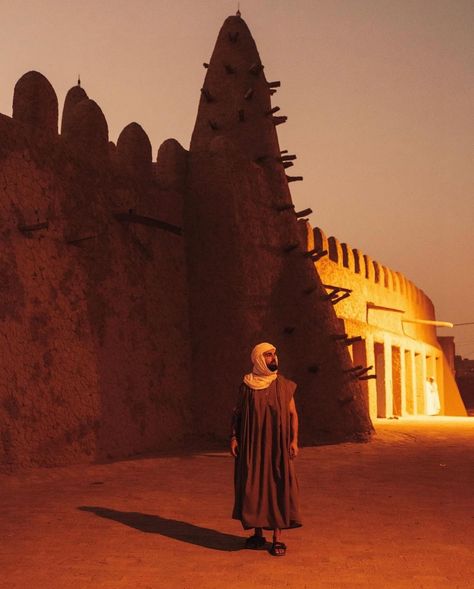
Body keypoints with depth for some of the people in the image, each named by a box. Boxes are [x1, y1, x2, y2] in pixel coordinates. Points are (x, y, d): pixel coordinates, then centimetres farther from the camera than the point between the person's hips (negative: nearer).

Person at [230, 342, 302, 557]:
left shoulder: (284, 385, 4)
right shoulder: (246, 386, 3)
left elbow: (293, 414, 3)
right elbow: (237, 413, 7)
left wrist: (294, 439, -8)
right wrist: (234, 437, -5)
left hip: (277, 445, 0)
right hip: (252, 444, 1)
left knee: (278, 487, -3)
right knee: (253, 487, 3)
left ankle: (277, 538, 2)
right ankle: (257, 534, 16)